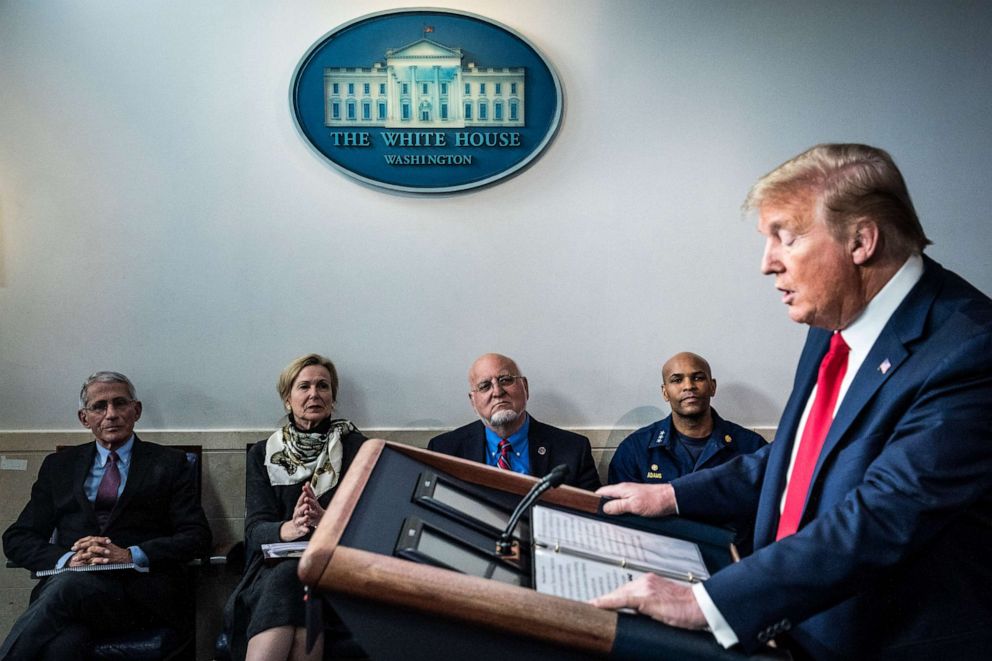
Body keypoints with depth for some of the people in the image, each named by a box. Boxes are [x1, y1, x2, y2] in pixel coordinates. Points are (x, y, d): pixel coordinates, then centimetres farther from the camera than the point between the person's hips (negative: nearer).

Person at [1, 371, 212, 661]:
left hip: (141, 588, -1)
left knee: (67, 585, -34)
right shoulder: (59, 465, 22)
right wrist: (67, 559, -8)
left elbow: (197, 537, 4)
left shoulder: (169, 464, 14)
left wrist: (130, 555, -13)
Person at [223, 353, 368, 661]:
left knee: (289, 579, -33)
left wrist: (326, 520, -23)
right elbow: (255, 528, 2)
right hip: (275, 564, 1)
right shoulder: (262, 454, 13)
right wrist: (289, 529, -22)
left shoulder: (355, 447, 8)